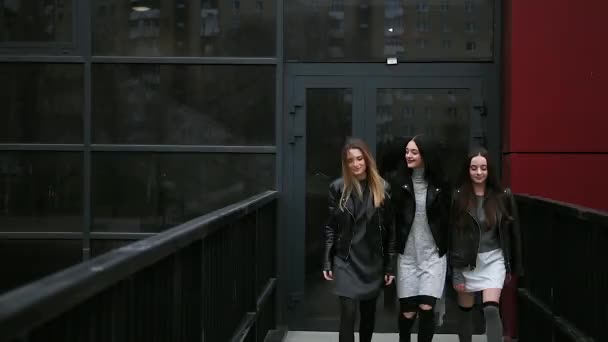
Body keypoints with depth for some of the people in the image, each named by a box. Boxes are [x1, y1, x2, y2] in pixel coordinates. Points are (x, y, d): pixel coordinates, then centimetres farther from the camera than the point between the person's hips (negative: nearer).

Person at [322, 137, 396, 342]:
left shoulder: (383, 189, -2)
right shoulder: (338, 187, -2)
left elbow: (390, 230, 0)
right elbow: (330, 227, 1)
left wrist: (390, 265, -2)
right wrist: (327, 262, -3)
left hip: (373, 262, 1)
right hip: (346, 261, -1)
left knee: (368, 312, 14)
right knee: (348, 313, -10)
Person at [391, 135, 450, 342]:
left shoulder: (439, 184, 3)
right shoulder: (398, 182, -2)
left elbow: (446, 219, 8)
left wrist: (447, 248, 5)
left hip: (433, 255, 0)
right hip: (407, 255, 0)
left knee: (426, 308, -9)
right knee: (407, 311, 4)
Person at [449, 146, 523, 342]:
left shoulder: (502, 196, -2)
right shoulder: (458, 197, -6)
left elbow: (512, 232, 5)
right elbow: (451, 235, -6)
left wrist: (515, 267, 7)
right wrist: (454, 271, -8)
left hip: (493, 259, 0)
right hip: (466, 261, 0)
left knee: (491, 309, -15)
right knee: (465, 311, 12)